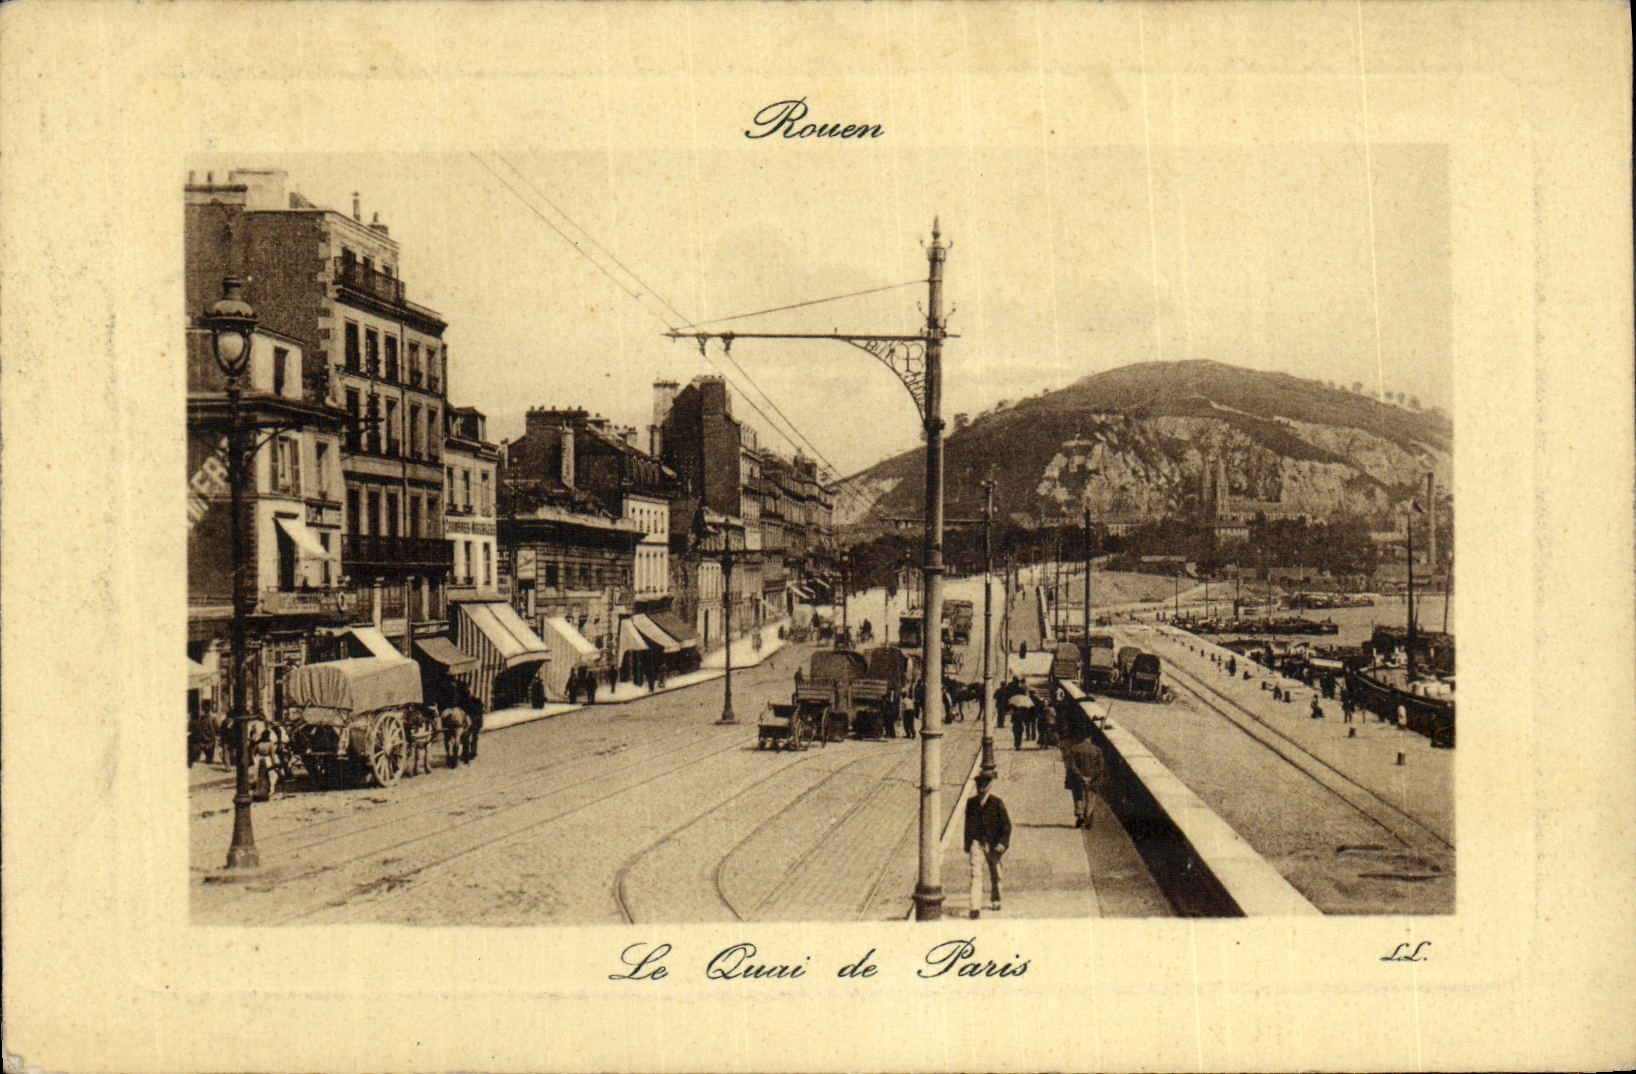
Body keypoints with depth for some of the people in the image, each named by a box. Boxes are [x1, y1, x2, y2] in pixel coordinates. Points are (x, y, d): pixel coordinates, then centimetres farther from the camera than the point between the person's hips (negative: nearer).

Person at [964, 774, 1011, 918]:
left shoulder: (996, 802, -6)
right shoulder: (971, 802, 4)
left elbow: (1007, 824, -5)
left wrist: (1002, 843, -15)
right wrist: (967, 846, 14)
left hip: (993, 844, -1)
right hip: (977, 842, 1)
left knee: (994, 874, 16)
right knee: (976, 875, -12)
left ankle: (995, 900, 39)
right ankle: (975, 908, -16)